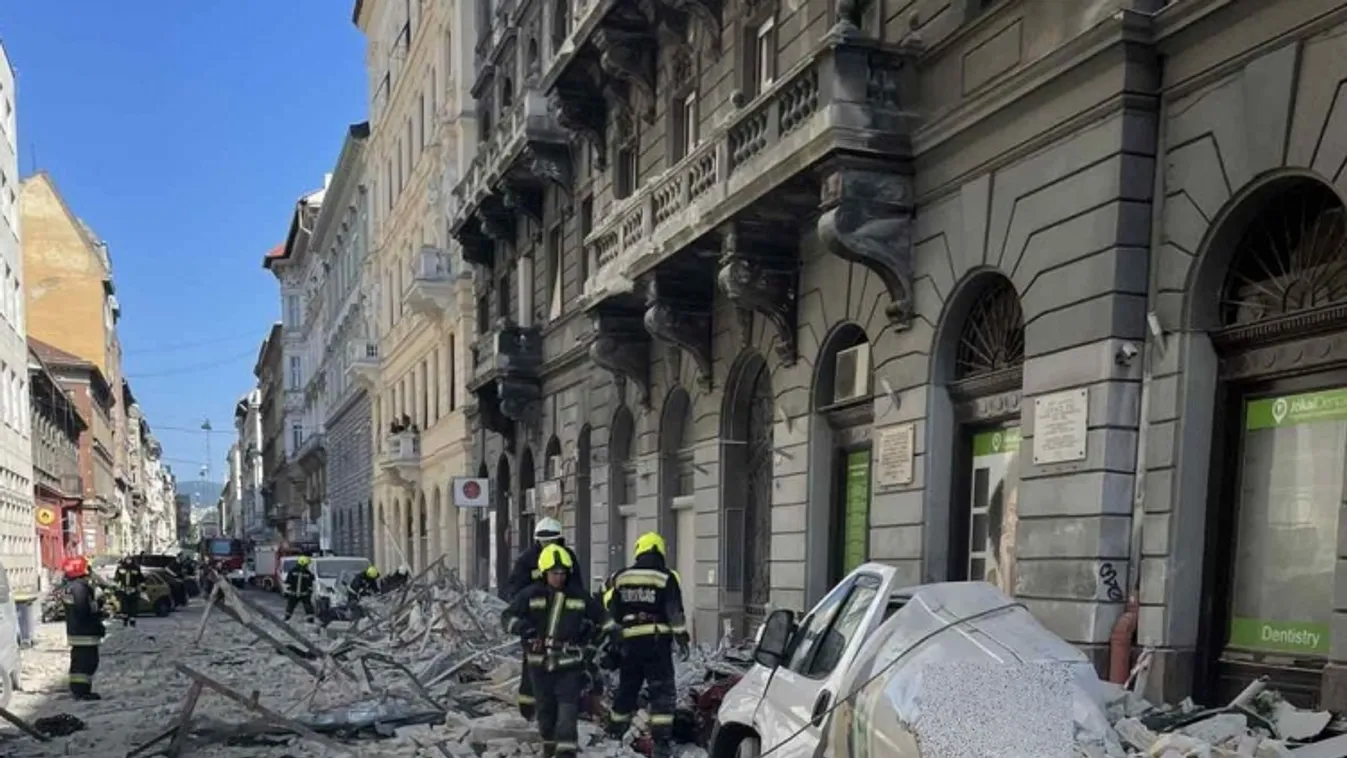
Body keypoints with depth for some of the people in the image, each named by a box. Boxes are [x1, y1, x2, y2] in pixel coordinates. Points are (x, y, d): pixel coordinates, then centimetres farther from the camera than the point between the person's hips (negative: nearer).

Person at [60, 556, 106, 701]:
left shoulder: (66, 589, 11)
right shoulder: (81, 588, -20)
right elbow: (88, 612, -21)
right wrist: (99, 626, -12)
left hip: (73, 631, 10)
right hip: (86, 633, -10)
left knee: (78, 660, 17)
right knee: (88, 661, -6)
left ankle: (76, 689, 23)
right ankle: (82, 690, -7)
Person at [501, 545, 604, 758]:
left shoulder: (579, 596, 1)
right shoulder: (531, 594, -4)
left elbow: (599, 617, 17)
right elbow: (507, 616, -2)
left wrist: (589, 632, 2)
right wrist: (523, 627, -20)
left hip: (570, 663, -1)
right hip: (540, 662, 1)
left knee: (568, 706, -11)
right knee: (546, 707, 15)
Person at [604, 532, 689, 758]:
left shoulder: (621, 577, 7)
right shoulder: (666, 578, -4)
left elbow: (611, 611, 9)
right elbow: (675, 612, -8)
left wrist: (612, 637, 17)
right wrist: (682, 639, -4)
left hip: (629, 642, 4)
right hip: (657, 641, -4)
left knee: (626, 687, 19)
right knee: (662, 691, -1)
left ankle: (615, 731, 31)